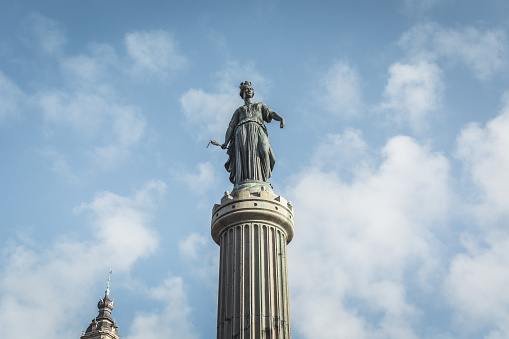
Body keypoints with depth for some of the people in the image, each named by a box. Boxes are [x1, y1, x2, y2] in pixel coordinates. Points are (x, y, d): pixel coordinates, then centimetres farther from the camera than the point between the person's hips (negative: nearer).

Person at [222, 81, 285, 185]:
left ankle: (262, 181, -37)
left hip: (258, 130, 0)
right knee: (244, 155, -25)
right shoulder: (238, 111, 35)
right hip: (242, 131, 0)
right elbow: (231, 126, 22)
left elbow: (271, 113, 16)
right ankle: (243, 183, -40)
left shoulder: (261, 105, 36)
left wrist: (281, 119, -8)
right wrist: (226, 142, 4)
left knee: (263, 151, -29)